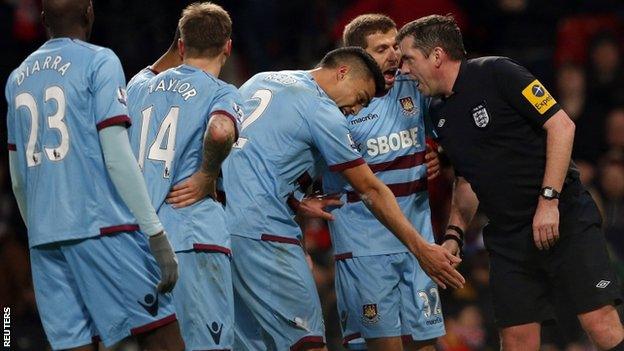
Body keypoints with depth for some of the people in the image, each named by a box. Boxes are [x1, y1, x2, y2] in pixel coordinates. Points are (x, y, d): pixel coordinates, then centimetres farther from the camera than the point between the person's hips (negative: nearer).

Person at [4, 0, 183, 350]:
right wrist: (155, 232, -10)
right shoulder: (99, 62, -2)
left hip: (44, 236, 6)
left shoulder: (18, 78, 16)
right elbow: (117, 155, -10)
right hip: (102, 227, -6)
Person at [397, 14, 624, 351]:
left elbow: (561, 125, -12)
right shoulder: (438, 113, 12)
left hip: (562, 216, -7)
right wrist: (454, 233, 10)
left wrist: (548, 199, -17)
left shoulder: (495, 73, -9)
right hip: (506, 233, 7)